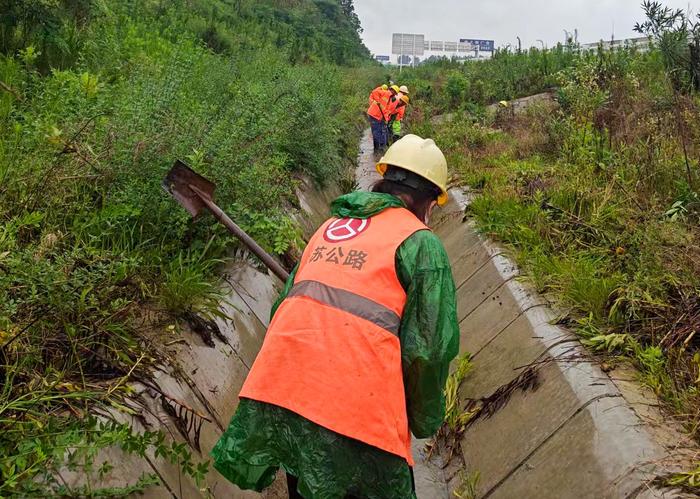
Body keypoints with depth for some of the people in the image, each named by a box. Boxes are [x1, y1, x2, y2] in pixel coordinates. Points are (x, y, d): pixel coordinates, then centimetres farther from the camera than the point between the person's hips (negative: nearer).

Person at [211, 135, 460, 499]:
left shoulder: (329, 227, 18)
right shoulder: (420, 242, -1)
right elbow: (428, 349, -6)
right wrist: (425, 421, 10)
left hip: (274, 394, 6)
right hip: (354, 411, -6)